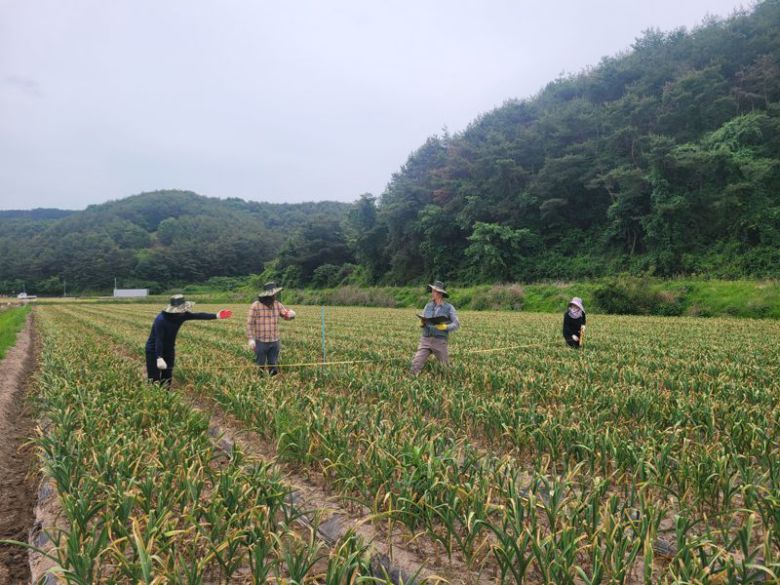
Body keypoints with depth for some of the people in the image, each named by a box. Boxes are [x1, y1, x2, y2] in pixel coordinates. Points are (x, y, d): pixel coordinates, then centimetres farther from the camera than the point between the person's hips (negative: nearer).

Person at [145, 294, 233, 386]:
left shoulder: (181, 315, -10)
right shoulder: (161, 320, -28)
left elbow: (198, 316, -12)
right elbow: (158, 340, -33)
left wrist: (216, 315, -20)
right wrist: (159, 358, -41)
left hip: (168, 351, 7)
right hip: (154, 351, -7)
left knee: (167, 380, 11)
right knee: (154, 381, -6)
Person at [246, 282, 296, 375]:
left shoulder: (277, 305, 4)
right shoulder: (255, 306, -9)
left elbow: (287, 316, 7)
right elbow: (250, 323, -8)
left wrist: (291, 314, -18)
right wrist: (251, 339, -13)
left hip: (274, 342, 4)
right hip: (260, 342, -4)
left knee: (273, 367, 11)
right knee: (260, 366, 8)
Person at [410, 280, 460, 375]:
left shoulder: (449, 307, -2)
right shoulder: (428, 306, 9)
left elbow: (456, 324, -5)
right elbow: (421, 322, 15)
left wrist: (445, 327, -21)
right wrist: (422, 323, -9)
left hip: (440, 341, -3)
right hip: (425, 340, 3)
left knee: (446, 366, 7)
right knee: (416, 363, -8)